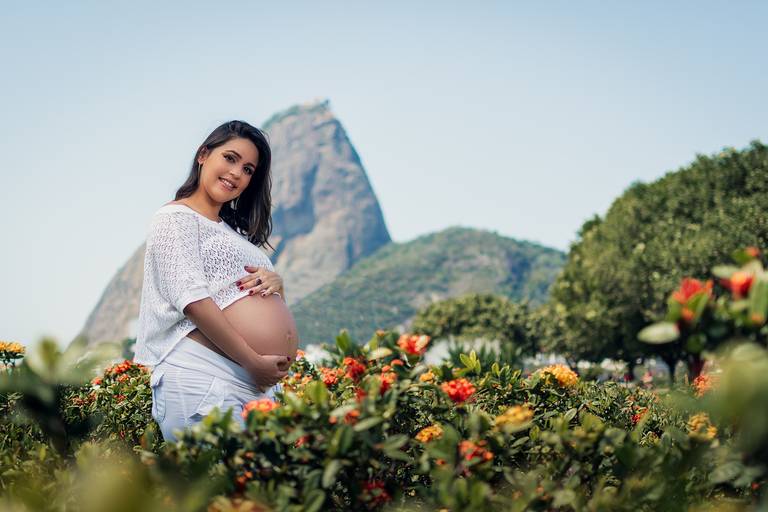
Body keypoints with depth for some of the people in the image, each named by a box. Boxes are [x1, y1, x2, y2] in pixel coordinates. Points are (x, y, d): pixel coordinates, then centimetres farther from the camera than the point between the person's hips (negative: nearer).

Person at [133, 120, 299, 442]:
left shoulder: (233, 231, 27)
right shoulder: (176, 218, 1)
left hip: (261, 387, 8)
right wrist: (254, 362, -17)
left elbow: (267, 308, 26)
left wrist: (276, 282, 2)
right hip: (203, 379, -8)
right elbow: (193, 299, -13)